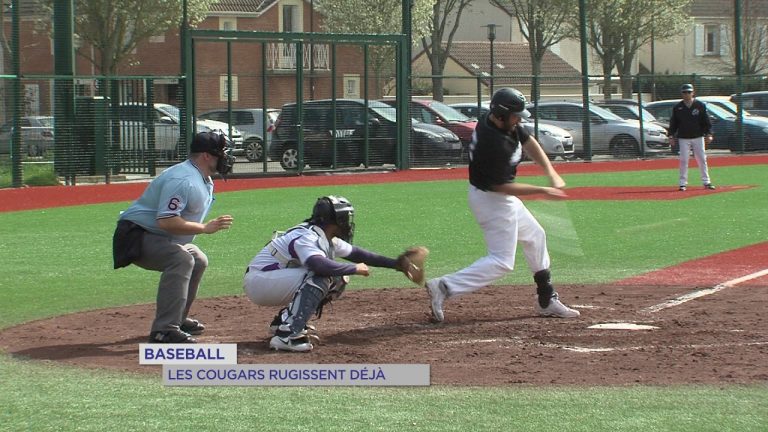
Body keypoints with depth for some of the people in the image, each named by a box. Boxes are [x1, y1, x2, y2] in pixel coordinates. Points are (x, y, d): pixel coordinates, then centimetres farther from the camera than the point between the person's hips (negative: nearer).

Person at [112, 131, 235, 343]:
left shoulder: (205, 181, 9)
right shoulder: (182, 180, -25)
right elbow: (166, 221, -34)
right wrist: (205, 228, -31)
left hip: (163, 238, 11)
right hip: (136, 236, -11)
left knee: (198, 261, 22)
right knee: (181, 259, -31)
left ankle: (177, 319, 31)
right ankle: (164, 330, -36)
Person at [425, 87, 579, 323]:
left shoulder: (506, 122, -5)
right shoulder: (494, 144, -32)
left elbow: (529, 143, 6)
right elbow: (502, 186, -26)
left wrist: (551, 174, -5)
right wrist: (542, 191, -21)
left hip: (502, 198, 11)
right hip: (492, 200, -11)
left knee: (535, 236, 22)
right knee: (502, 261, -10)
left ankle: (547, 301, 30)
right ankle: (444, 288, -17)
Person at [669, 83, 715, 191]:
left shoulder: (700, 105, 2)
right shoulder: (677, 108, 3)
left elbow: (706, 121, 3)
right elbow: (673, 123, 7)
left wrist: (708, 134, -5)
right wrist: (671, 136, 0)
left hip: (698, 137, 0)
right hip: (683, 138, 0)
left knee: (702, 160, 3)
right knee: (683, 160, -4)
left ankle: (706, 182, 10)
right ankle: (683, 183, 0)